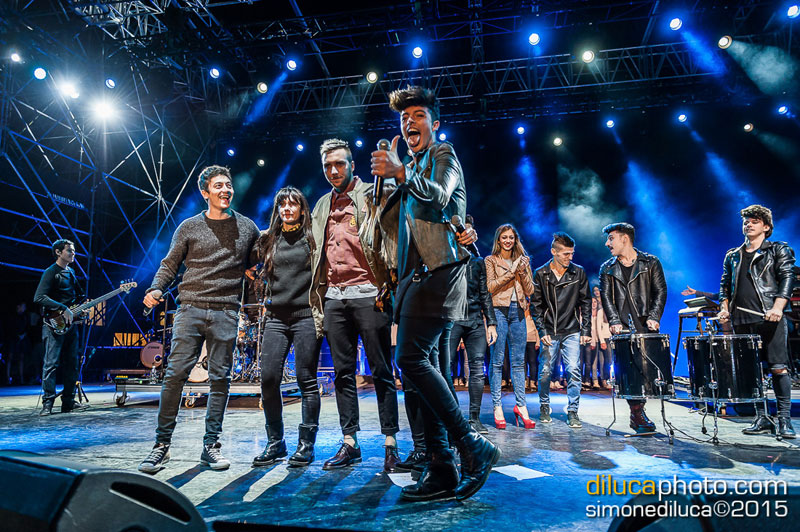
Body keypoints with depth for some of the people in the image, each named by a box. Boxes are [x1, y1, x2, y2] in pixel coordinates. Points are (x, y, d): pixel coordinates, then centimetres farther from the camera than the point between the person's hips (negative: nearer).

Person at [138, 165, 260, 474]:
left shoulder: (247, 227, 11)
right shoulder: (189, 227, 8)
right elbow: (170, 265, 8)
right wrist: (156, 289, -10)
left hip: (226, 313, 1)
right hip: (190, 309, -1)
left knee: (220, 378, 2)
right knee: (175, 374, -6)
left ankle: (211, 445, 10)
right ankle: (162, 445, 5)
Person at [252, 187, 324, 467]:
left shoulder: (313, 238, 4)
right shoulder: (267, 240, 14)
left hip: (306, 316, -3)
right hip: (276, 317, 4)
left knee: (306, 380, -1)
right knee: (268, 380, -1)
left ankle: (306, 444, 9)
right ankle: (275, 442, 14)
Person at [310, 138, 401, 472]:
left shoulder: (371, 195, 3)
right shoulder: (322, 206, 20)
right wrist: (317, 299, 16)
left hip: (367, 293, -5)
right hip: (333, 297, 6)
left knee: (381, 371, -1)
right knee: (343, 373, 8)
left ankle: (390, 442, 7)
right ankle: (349, 442, 16)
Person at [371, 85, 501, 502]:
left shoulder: (443, 155, 6)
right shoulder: (411, 168, 29)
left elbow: (439, 196, -15)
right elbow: (391, 224, 25)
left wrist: (399, 173, -21)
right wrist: (389, 178, 15)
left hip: (438, 271, -8)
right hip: (414, 275, 8)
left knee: (411, 359, -20)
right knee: (422, 366, 2)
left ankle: (472, 446, -10)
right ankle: (441, 470, 7)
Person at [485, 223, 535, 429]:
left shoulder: (523, 260, 17)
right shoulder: (490, 261, 5)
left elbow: (530, 290, 12)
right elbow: (490, 287, -8)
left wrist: (523, 271, -3)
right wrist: (511, 271, -10)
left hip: (518, 312, 4)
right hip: (498, 311, -4)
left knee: (519, 361, 5)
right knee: (497, 361, -3)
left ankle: (521, 406, 10)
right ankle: (497, 408, 2)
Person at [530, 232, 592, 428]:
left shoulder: (578, 272, 3)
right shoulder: (541, 274, -1)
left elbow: (586, 303, 7)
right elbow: (536, 305, 1)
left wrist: (586, 330, 2)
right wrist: (542, 331, -6)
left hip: (572, 332, 1)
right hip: (549, 332, 0)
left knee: (574, 370, -6)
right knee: (545, 372, 3)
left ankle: (572, 412, 7)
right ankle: (544, 407, 24)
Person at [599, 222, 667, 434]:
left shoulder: (651, 263, 8)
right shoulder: (607, 269, 13)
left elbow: (660, 291, 3)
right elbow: (606, 297, 5)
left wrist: (654, 317, -11)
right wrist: (614, 321, -9)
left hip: (646, 325, -1)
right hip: (623, 328, 1)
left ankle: (637, 414, 11)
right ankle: (638, 415, 1)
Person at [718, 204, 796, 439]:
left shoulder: (778, 250, 8)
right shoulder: (732, 256, 20)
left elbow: (787, 278, -3)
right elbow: (725, 285, 20)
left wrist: (778, 307, -17)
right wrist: (724, 307, 4)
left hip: (770, 318, -4)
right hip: (741, 321, 4)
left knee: (779, 367, -5)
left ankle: (785, 421, 3)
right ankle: (761, 419, 12)